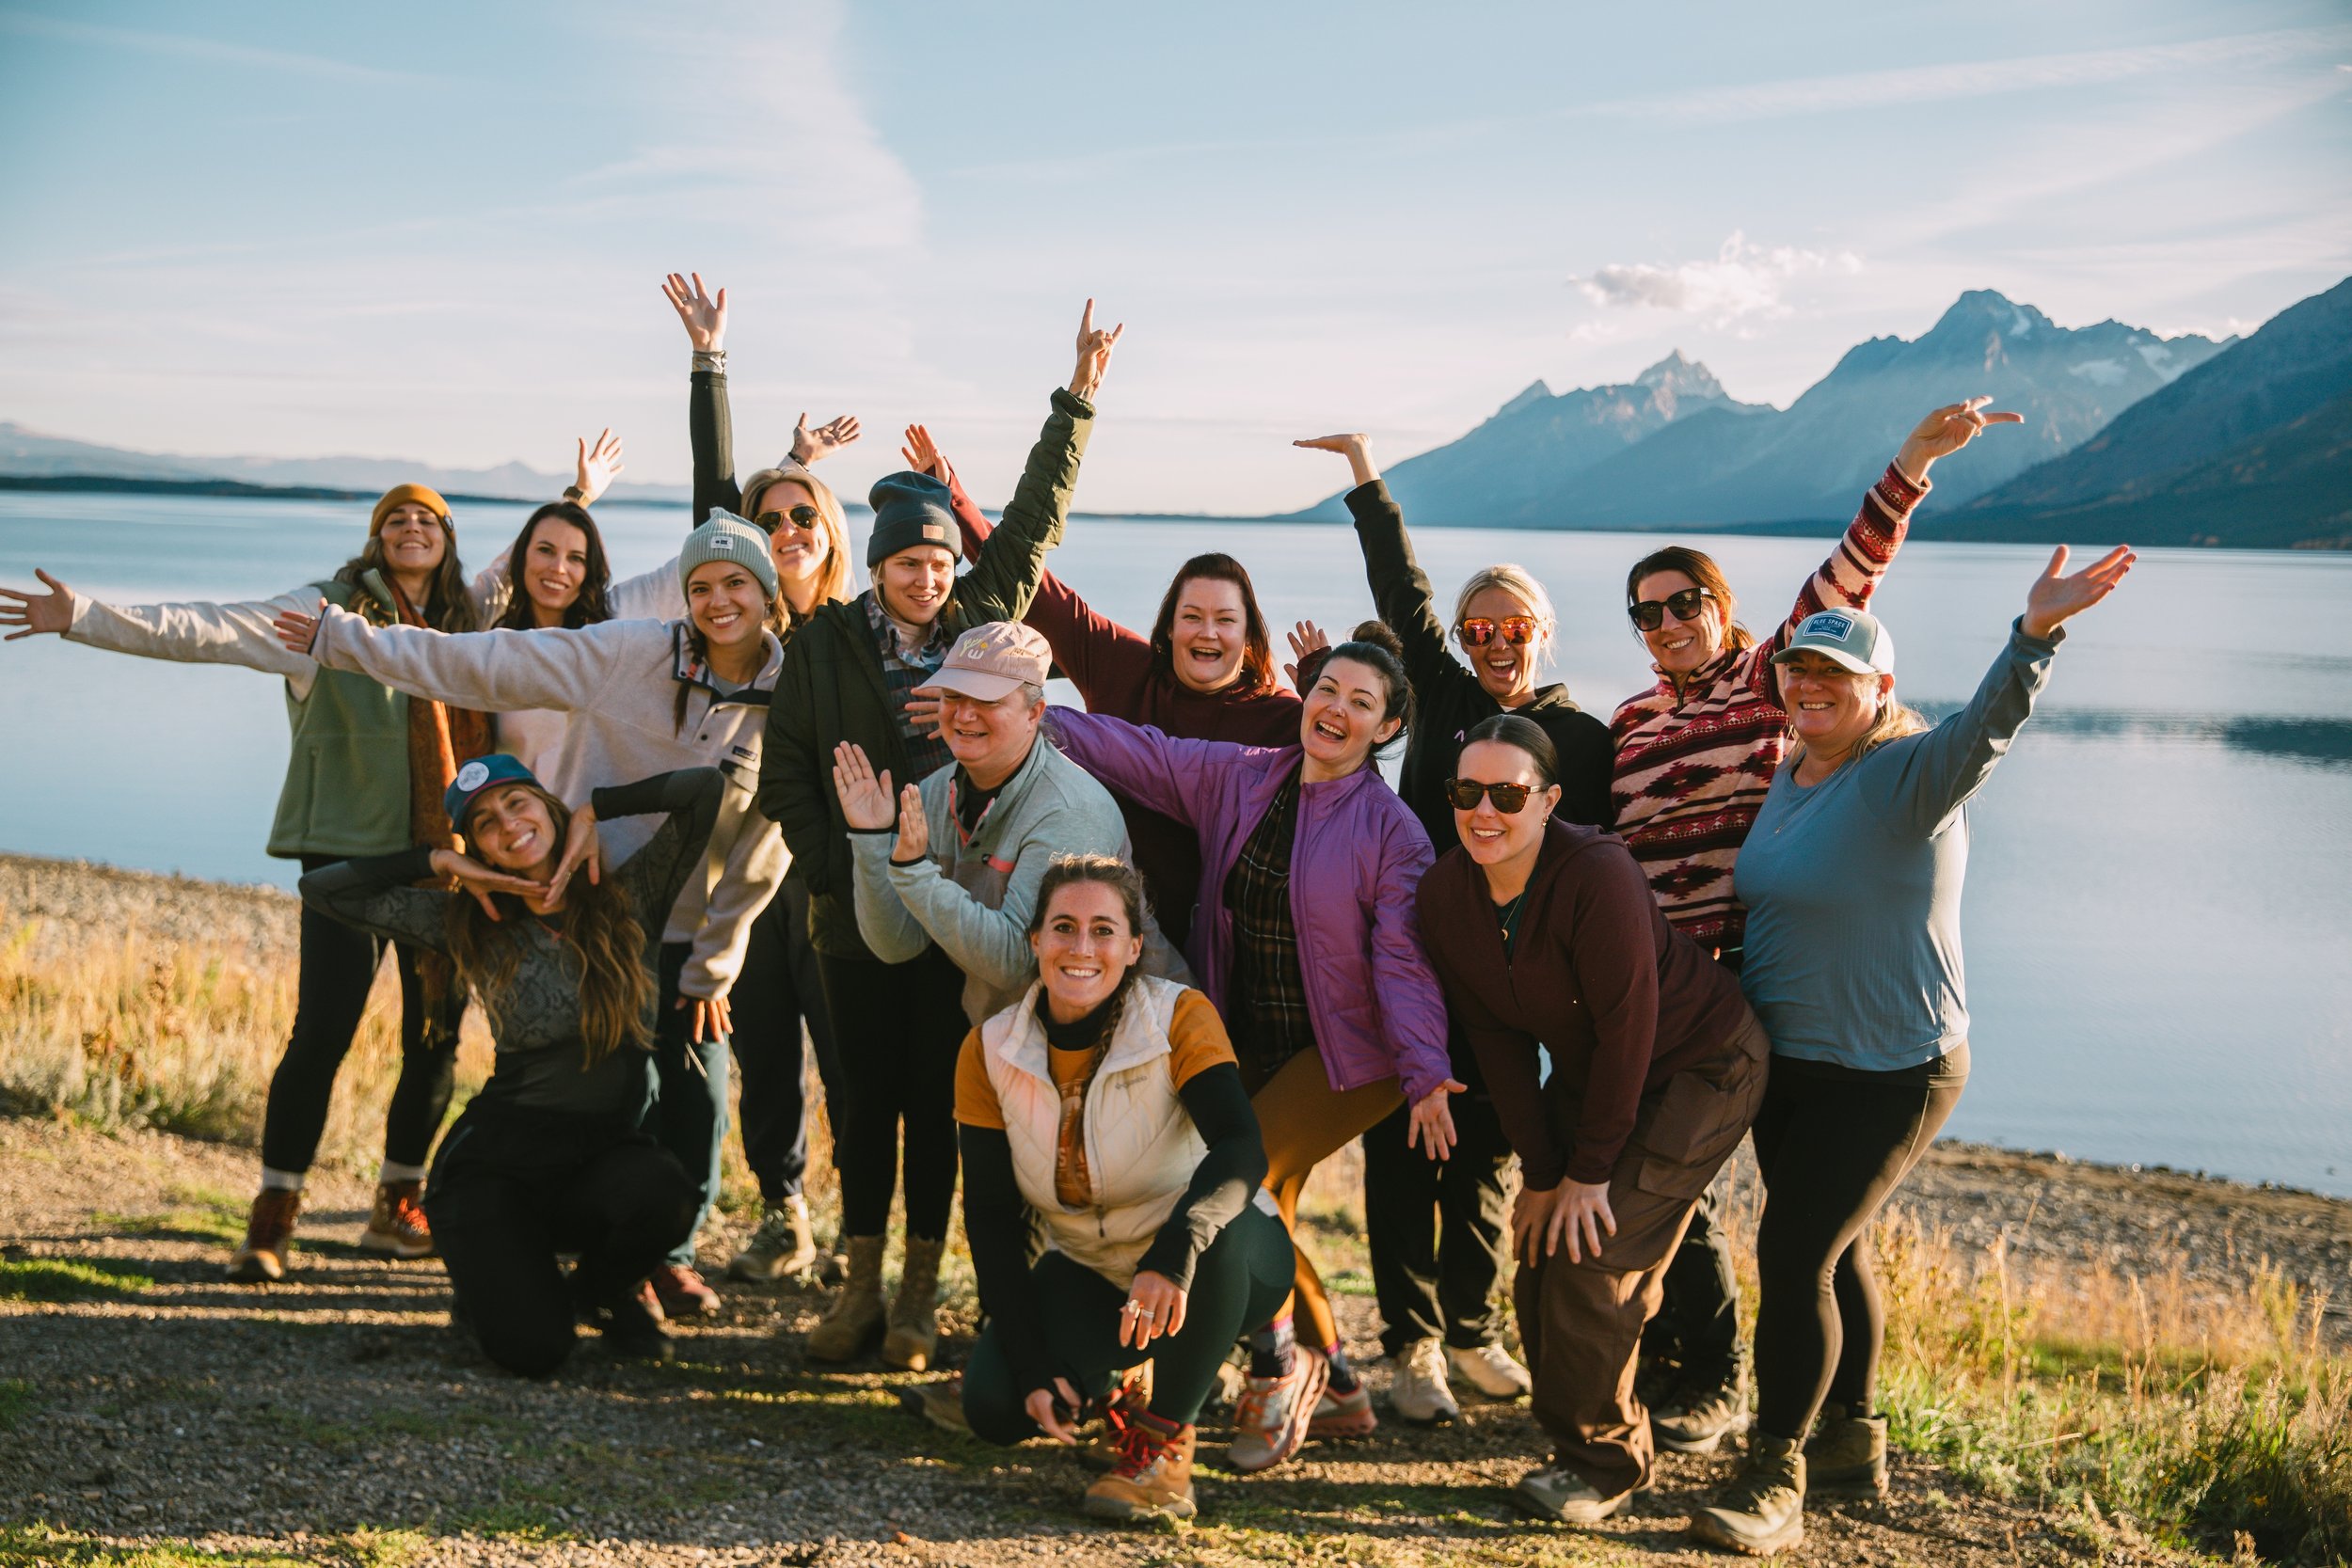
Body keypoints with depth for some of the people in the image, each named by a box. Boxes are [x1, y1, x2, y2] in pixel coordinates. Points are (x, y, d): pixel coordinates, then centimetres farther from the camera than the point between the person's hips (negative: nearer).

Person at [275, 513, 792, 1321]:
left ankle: (670, 1251, 28)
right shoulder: (628, 653, -12)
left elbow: (761, 850, -1)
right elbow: (482, 664, -8)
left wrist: (713, 966, 2)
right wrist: (340, 639, -6)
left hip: (687, 938, 2)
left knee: (695, 1108, 4)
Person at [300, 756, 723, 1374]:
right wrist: (439, 861, -4)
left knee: (662, 1191, -36)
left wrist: (591, 810, -4)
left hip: (605, 1149, 1)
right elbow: (321, 890, 1)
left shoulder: (630, 898, 0)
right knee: (531, 1350, -23)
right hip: (497, 1157, -1)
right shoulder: (473, 925, 1)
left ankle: (602, 1289, 1)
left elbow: (705, 786, -11)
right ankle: (488, 1280, 16)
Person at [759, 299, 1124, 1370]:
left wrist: (1077, 400, 13)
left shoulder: (985, 618, 6)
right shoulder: (824, 643, 3)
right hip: (856, 911, 0)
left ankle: (920, 1295, 12)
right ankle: (861, 1290, 15)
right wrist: (835, 867, -6)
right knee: (866, 1101, 4)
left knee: (937, 1102, 3)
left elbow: (1037, 517, 13)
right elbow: (786, 776, 3)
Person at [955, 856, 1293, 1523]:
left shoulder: (1179, 1018, -20)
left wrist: (1176, 1249, -54)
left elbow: (1241, 1149, -35)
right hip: (1088, 1274, 3)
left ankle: (1166, 1444, -20)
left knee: (1217, 1227, -38)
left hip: (1220, 1269, -3)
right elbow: (991, 1216, -8)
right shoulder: (990, 1052, -10)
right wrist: (1031, 1366, -16)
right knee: (993, 1405, -20)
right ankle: (1112, 1388, 14)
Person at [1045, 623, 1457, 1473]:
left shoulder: (1391, 828, -11)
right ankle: (1336, 1388, 28)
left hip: (1343, 1055, -6)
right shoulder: (1235, 778, 2)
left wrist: (1425, 1073, -25)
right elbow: (1138, 752, 1)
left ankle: (1279, 1363, 3)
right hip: (1247, 1044, 6)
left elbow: (1402, 958, -15)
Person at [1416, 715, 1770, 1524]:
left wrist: (1589, 1171, -19)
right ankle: (1576, 1436, 21)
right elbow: (1497, 1040, -6)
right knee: (1538, 1260, 2)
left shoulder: (1597, 875, -31)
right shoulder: (1446, 893, -11)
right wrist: (1540, 1172, -9)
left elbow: (1627, 1029, -26)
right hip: (1588, 1072, 7)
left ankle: (1604, 1464, 5)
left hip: (1701, 1068, -7)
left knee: (1594, 1260, -13)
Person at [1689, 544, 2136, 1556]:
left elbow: (1986, 725, -38)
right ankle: (1851, 1443, 33)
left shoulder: (1908, 778, -18)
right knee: (1831, 1249, 18)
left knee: (1794, 1253, -11)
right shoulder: (1788, 779, 7)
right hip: (1785, 1062, 8)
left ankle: (1774, 1483, -1)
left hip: (1888, 1072, -8)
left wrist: (2035, 635, -55)